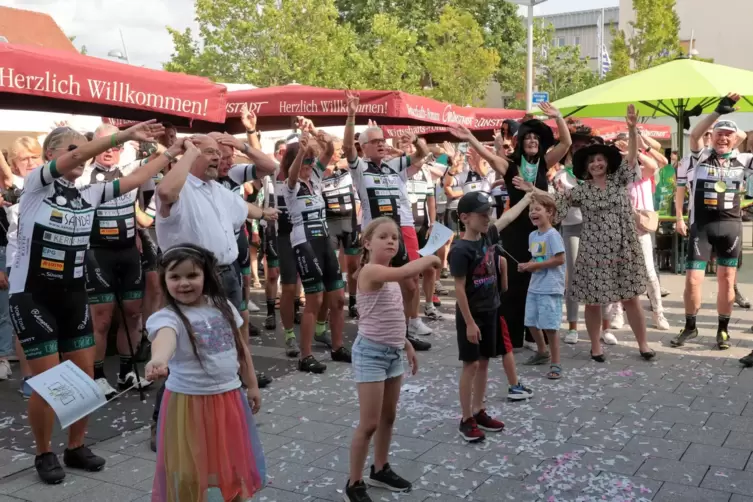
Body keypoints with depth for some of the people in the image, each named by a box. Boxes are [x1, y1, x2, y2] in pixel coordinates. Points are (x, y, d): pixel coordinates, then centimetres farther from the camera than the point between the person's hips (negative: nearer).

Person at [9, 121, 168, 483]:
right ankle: (44, 454, 19)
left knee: (84, 375, 7)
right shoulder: (35, 183, -8)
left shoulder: (90, 194, 6)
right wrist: (127, 134, -29)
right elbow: (78, 156, -24)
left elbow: (134, 179, 7)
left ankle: (76, 447, 27)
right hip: (32, 295, -5)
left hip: (73, 294, 6)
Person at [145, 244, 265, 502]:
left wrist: (251, 386, 15)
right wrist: (159, 359, -63)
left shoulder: (223, 306, 1)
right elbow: (165, 337, -42)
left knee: (236, 461, 19)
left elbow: (241, 348, 11)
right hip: (189, 402, -5)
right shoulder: (167, 316, -17)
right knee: (188, 471, 6)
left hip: (229, 397, 5)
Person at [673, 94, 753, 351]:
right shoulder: (700, 158, -2)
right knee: (692, 280, -1)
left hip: (731, 226, 2)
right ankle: (690, 327, 16)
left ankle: (723, 329, 20)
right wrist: (718, 111, -24)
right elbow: (694, 135, -18)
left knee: (727, 280, 7)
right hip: (700, 226, -2)